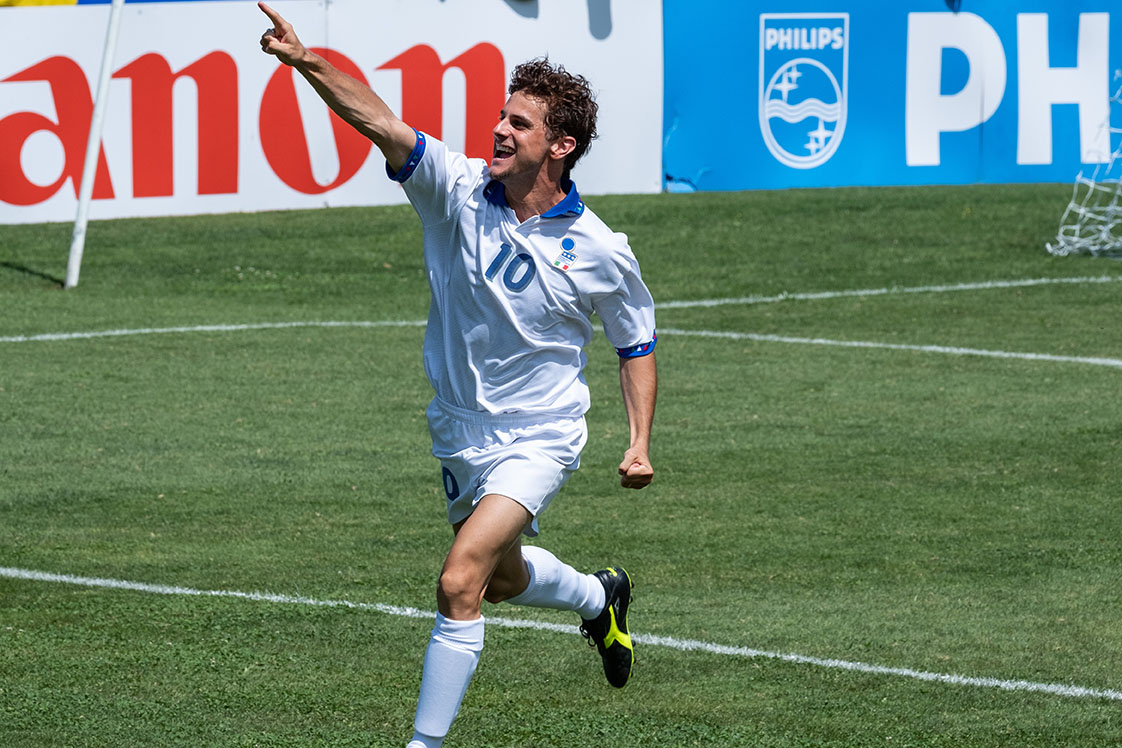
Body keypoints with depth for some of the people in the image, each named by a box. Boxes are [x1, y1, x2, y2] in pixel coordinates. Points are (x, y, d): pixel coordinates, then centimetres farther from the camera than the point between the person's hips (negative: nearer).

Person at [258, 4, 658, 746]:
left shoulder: (601, 253, -13)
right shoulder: (457, 190, -12)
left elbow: (637, 344, 4)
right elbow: (379, 120, -26)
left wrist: (641, 442, -6)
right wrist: (305, 61, -41)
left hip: (537, 440, -5)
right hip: (461, 434, 5)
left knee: (460, 583, -22)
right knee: (503, 579, 27)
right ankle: (600, 597, 59)